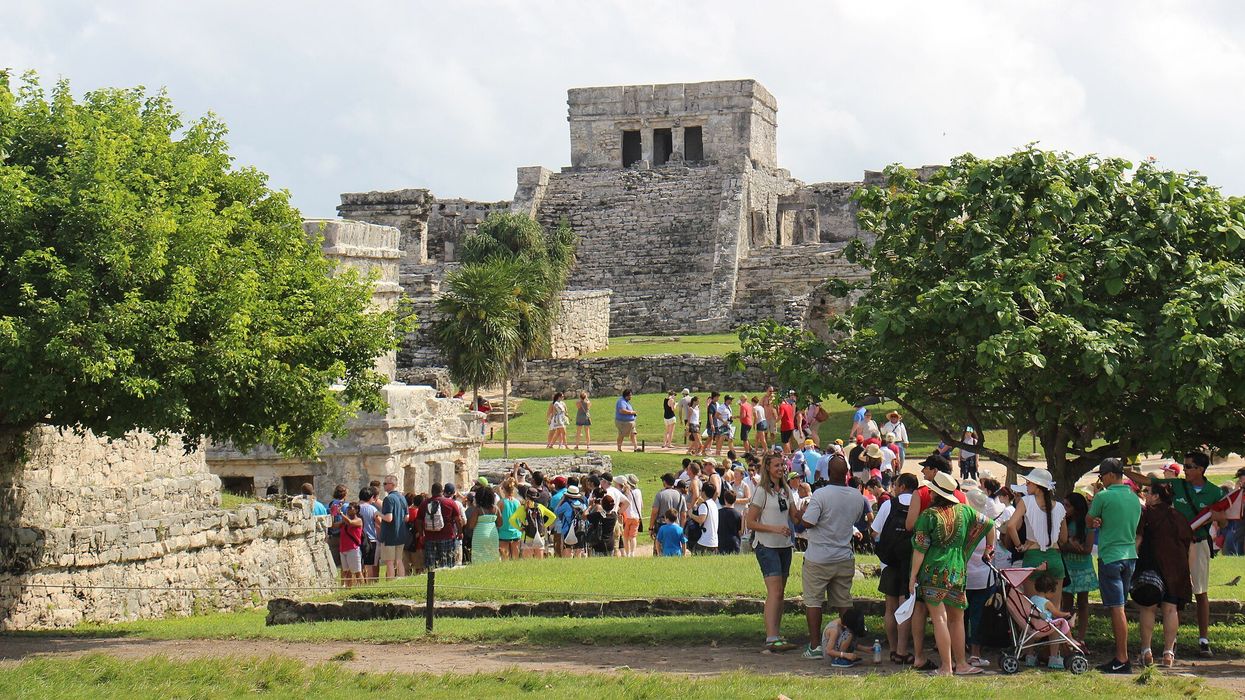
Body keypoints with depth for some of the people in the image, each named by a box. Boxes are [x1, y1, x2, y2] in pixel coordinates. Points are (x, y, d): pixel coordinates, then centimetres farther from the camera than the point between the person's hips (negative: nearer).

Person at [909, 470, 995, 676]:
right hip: (957, 572, 4)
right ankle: (960, 663, 16)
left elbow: (920, 549, -8)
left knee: (939, 618, -3)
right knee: (956, 618, 14)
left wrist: (913, 576, -3)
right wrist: (989, 549, 29)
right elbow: (988, 524, 14)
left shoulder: (928, 515, -8)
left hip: (933, 571, -4)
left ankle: (946, 666, -5)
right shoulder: (963, 511, 5)